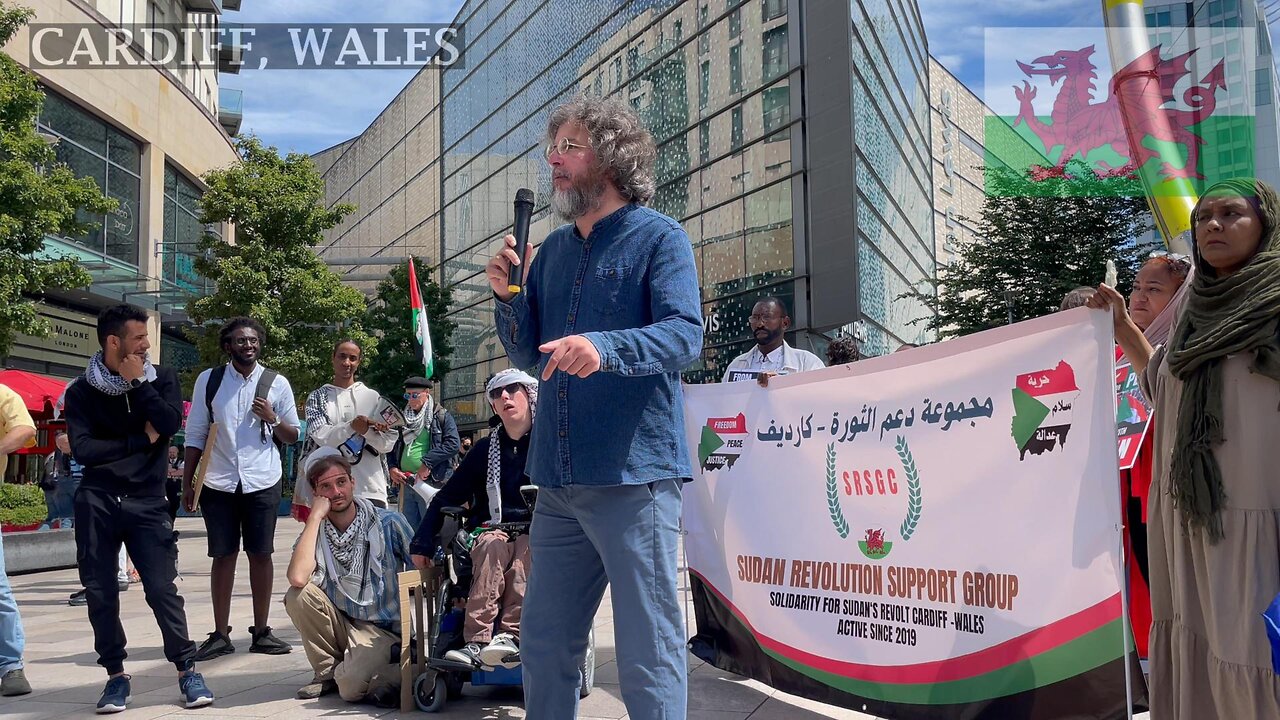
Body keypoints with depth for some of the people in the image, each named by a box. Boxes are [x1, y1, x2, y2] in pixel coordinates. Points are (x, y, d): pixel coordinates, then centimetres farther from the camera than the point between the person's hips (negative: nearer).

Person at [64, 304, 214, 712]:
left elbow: (171, 423, -12)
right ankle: (116, 675, 16)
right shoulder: (82, 391, 1)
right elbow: (83, 449, -11)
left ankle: (186, 670, 6)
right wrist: (141, 440, -10)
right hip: (97, 503, 1)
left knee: (163, 589, -4)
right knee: (100, 593, 3)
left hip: (147, 502, 0)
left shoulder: (160, 379, 5)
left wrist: (137, 383, -11)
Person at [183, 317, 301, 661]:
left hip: (262, 482, 0)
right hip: (218, 482, 0)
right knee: (223, 556, 4)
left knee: (261, 554, 5)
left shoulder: (276, 383, 2)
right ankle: (220, 635, 11)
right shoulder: (208, 380, 2)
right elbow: (195, 434, 5)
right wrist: (187, 483, 2)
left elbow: (293, 436, 7)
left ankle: (261, 632, 14)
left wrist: (272, 420, -13)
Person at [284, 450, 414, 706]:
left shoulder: (389, 523, -7)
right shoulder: (314, 532, -1)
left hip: (383, 630, -5)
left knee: (350, 686, -31)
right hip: (342, 624, 5)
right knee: (298, 596, -19)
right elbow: (297, 578, -22)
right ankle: (327, 672, 0)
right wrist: (315, 516, -18)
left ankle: (395, 672, 0)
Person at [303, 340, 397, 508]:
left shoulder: (372, 396, 10)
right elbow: (320, 436, -6)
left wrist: (366, 430, -16)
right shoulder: (317, 397, 10)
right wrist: (352, 426, -22)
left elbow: (388, 443, 4)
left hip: (371, 489, 1)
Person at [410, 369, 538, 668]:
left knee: (525, 548, -36)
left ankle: (511, 635, -45)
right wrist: (424, 542, 5)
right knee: (494, 545, -34)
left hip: (536, 534, -1)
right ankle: (476, 643, -42)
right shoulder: (487, 448, 13)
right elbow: (447, 496, 15)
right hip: (491, 529, 1)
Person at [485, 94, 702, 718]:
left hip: (634, 477, -7)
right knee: (543, 648, 15)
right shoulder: (553, 248, 17)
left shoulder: (659, 238, -2)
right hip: (558, 481, 7)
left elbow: (685, 335, -16)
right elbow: (527, 353, 19)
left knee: (648, 655, -2)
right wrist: (509, 295, 1)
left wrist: (605, 348, -34)